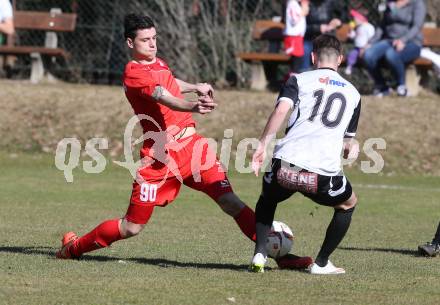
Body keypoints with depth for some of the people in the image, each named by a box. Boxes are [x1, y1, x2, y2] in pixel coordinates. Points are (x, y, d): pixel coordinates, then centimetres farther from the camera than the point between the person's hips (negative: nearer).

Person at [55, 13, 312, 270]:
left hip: (191, 144, 6)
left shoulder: (158, 63, 14)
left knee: (230, 201, -11)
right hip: (161, 156, -6)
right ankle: (74, 247, 26)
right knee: (132, 227, 3)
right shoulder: (134, 73, -12)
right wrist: (193, 107, -47)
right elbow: (165, 99, -30)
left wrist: (195, 87, 51)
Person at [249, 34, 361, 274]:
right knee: (348, 204, 31)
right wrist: (351, 148, 48)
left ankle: (259, 254, 14)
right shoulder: (353, 93, 22)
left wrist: (262, 145, -10)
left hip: (285, 166, 0)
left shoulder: (299, 80, 13)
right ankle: (321, 263, 25)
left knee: (267, 200, 33)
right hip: (324, 172, 0)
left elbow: (281, 110, -8)